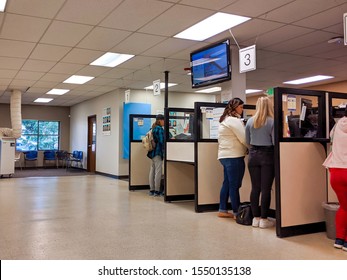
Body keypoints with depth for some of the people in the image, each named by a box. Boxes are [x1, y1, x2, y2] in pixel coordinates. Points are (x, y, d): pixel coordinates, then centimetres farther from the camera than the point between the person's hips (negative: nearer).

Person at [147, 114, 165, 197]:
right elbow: (161, 141, -17)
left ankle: (151, 190, 17)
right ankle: (157, 191, -4)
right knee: (158, 171, -6)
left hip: (152, 152, 10)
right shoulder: (160, 129, -13)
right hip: (158, 152, -10)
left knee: (152, 171, 11)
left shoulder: (153, 128, 15)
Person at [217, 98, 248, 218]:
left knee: (227, 183, 14)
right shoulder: (234, 120, -13)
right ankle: (237, 213, 4)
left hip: (225, 155, 10)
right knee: (234, 185, -3)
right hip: (234, 156, -10)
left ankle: (222, 210, 21)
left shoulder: (225, 119, 17)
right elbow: (244, 138, -17)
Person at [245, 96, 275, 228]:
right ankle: (263, 219, 6)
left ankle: (255, 218, 15)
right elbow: (275, 141, -11)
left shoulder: (250, 121, 4)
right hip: (267, 155, -4)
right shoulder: (272, 121, -9)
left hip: (253, 155, 4)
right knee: (266, 189, 1)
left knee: (255, 188, 9)